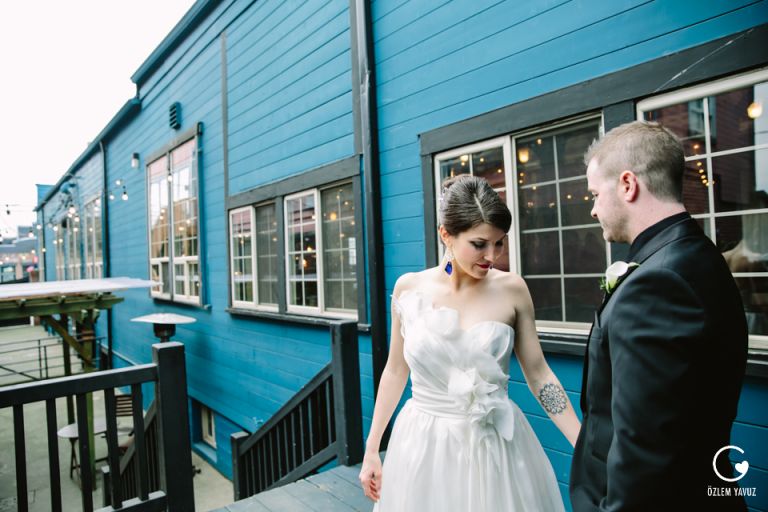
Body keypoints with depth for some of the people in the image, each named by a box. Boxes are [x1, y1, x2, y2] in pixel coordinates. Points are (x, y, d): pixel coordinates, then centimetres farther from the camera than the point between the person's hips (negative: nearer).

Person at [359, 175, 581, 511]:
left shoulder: (512, 290, -9)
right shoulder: (409, 288, -7)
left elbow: (538, 373, -2)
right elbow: (395, 371, 2)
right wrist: (371, 449, 5)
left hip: (495, 445, 0)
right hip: (424, 444, 1)